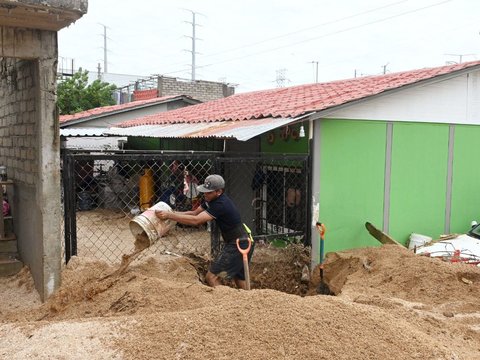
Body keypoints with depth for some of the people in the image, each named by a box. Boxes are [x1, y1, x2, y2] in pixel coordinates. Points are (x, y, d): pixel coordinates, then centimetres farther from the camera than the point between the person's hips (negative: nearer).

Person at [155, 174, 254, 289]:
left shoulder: (221, 205, -26)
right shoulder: (211, 199, 4)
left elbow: (196, 220, -33)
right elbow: (194, 213, 7)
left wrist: (169, 215, -32)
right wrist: (172, 213, -6)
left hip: (239, 245, -10)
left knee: (212, 277, -8)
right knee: (239, 279, 21)